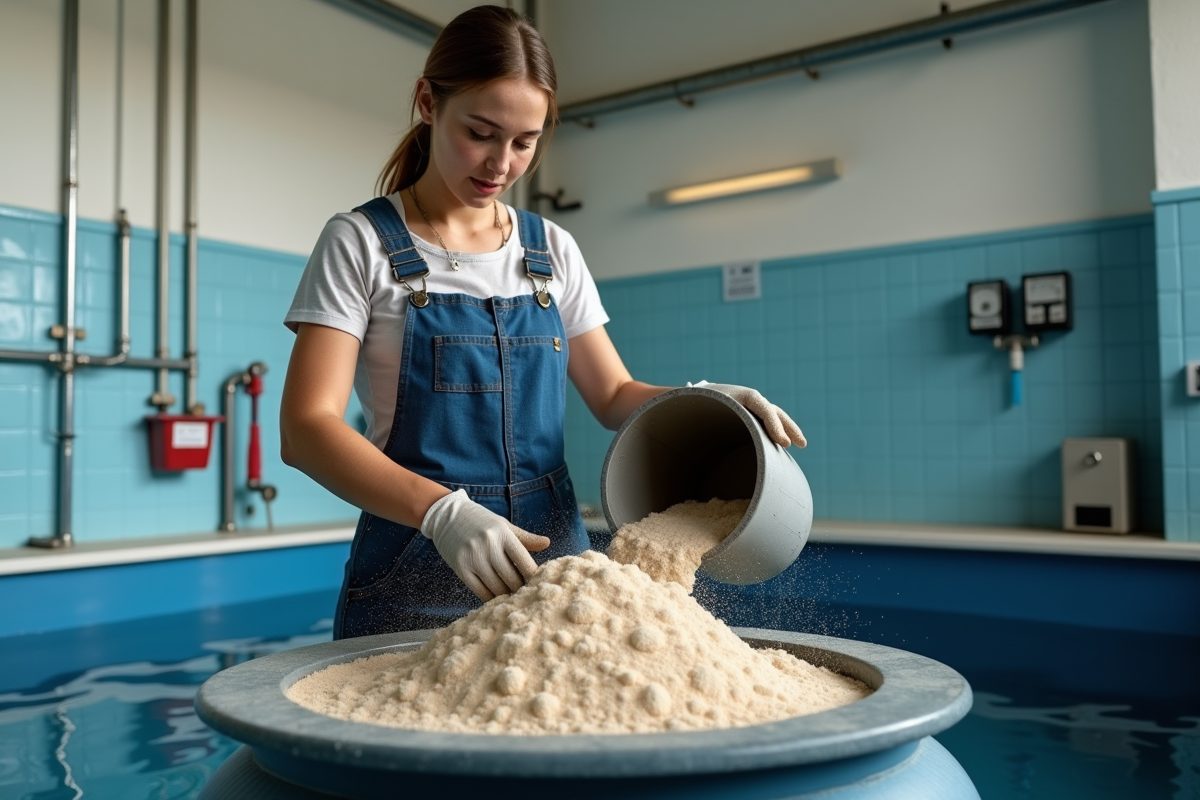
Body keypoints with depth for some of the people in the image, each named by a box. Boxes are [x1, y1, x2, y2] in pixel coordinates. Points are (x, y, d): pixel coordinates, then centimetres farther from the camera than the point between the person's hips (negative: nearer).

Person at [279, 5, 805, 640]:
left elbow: (612, 396, 12)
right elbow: (304, 428, -14)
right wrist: (442, 511, -29)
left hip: (550, 559, 4)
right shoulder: (360, 244, -5)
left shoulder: (554, 251, 8)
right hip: (415, 581, -3)